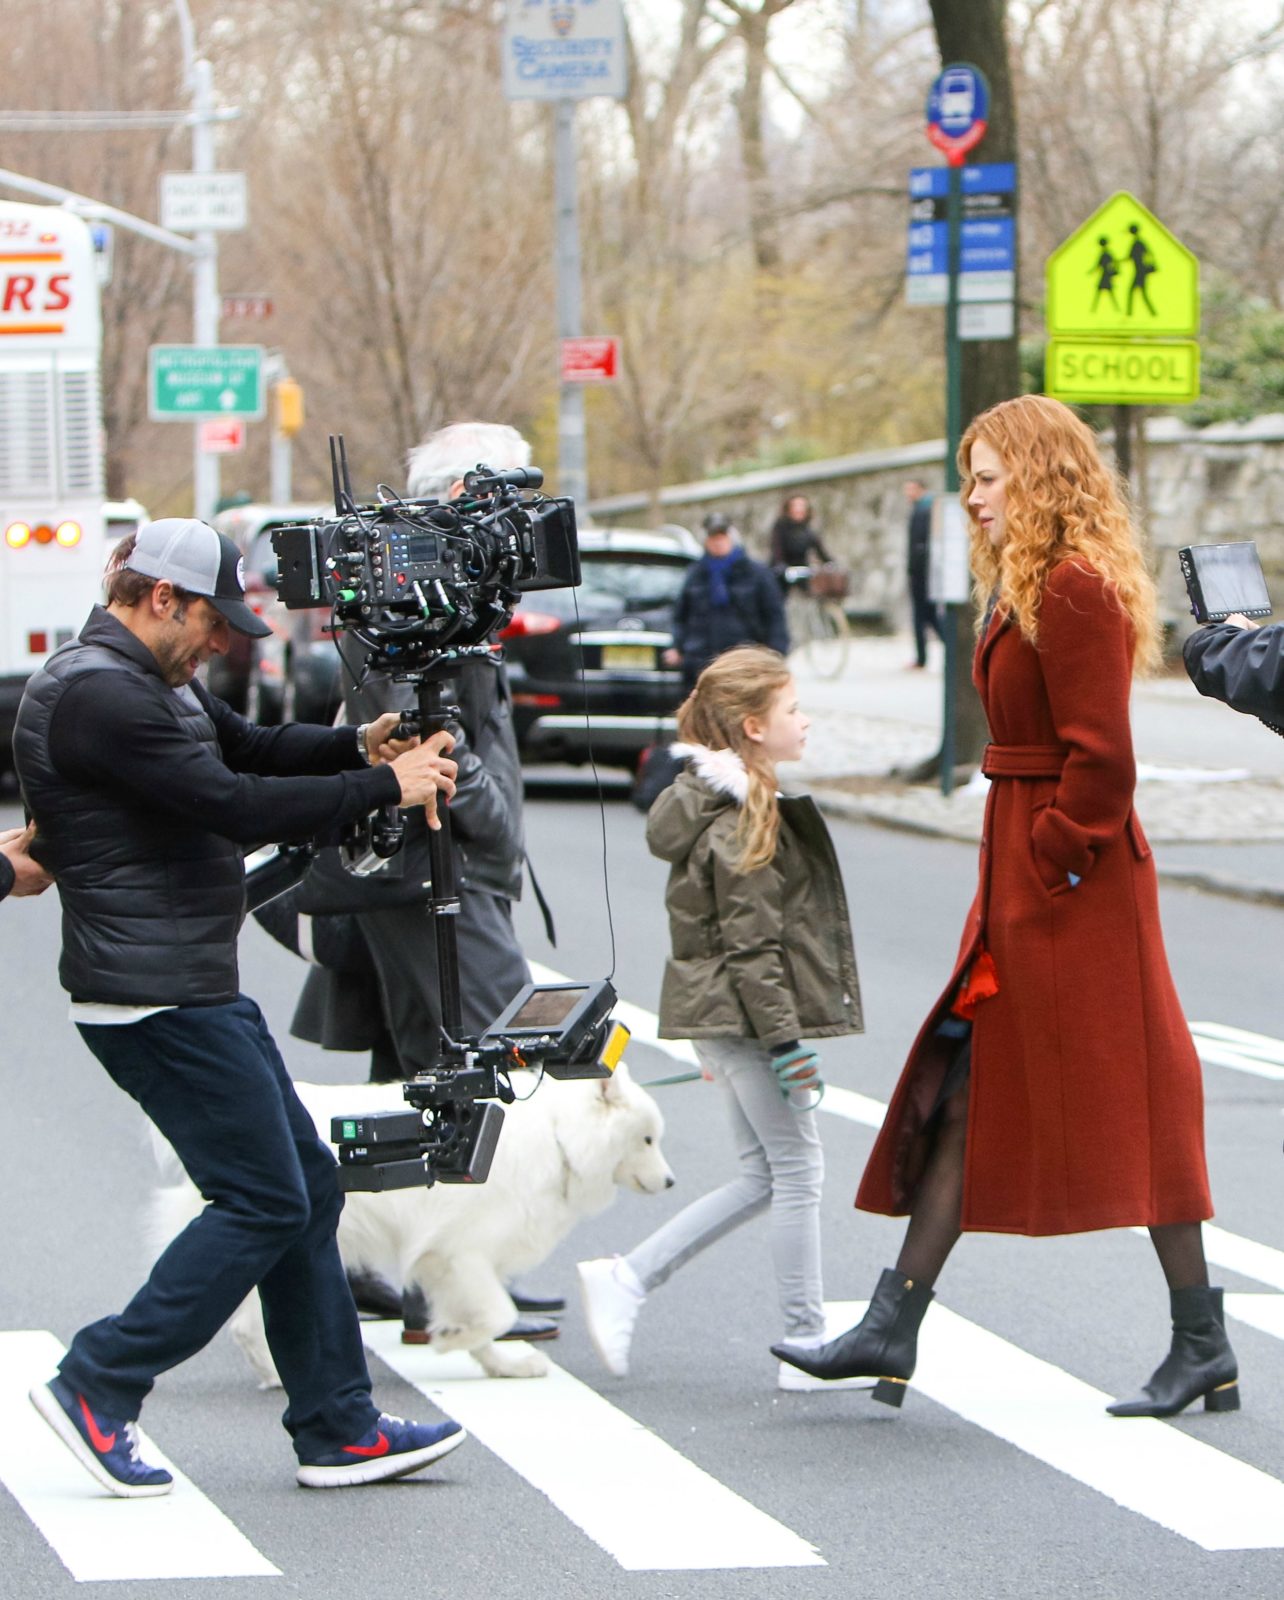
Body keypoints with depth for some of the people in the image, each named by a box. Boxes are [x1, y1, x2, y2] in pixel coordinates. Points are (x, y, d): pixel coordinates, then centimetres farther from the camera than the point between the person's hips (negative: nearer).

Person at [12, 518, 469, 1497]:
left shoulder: (154, 683, 16)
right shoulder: (97, 697, -18)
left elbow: (251, 748, 23)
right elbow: (233, 803, -23)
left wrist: (357, 747, 3)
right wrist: (385, 786, -16)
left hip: (199, 991, 11)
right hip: (157, 1001, -11)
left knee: (308, 1184, 11)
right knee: (265, 1202, -8)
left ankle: (338, 1428, 14)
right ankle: (99, 1388, -2)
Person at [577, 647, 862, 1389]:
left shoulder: (726, 805, 14)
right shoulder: (744, 825, -18)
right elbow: (751, 943, -20)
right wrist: (785, 1041, -19)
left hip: (722, 1020, 10)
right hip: (747, 1019, -10)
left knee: (765, 1175, 13)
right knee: (796, 1171, -3)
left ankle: (629, 1278, 13)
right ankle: (808, 1344, 3)